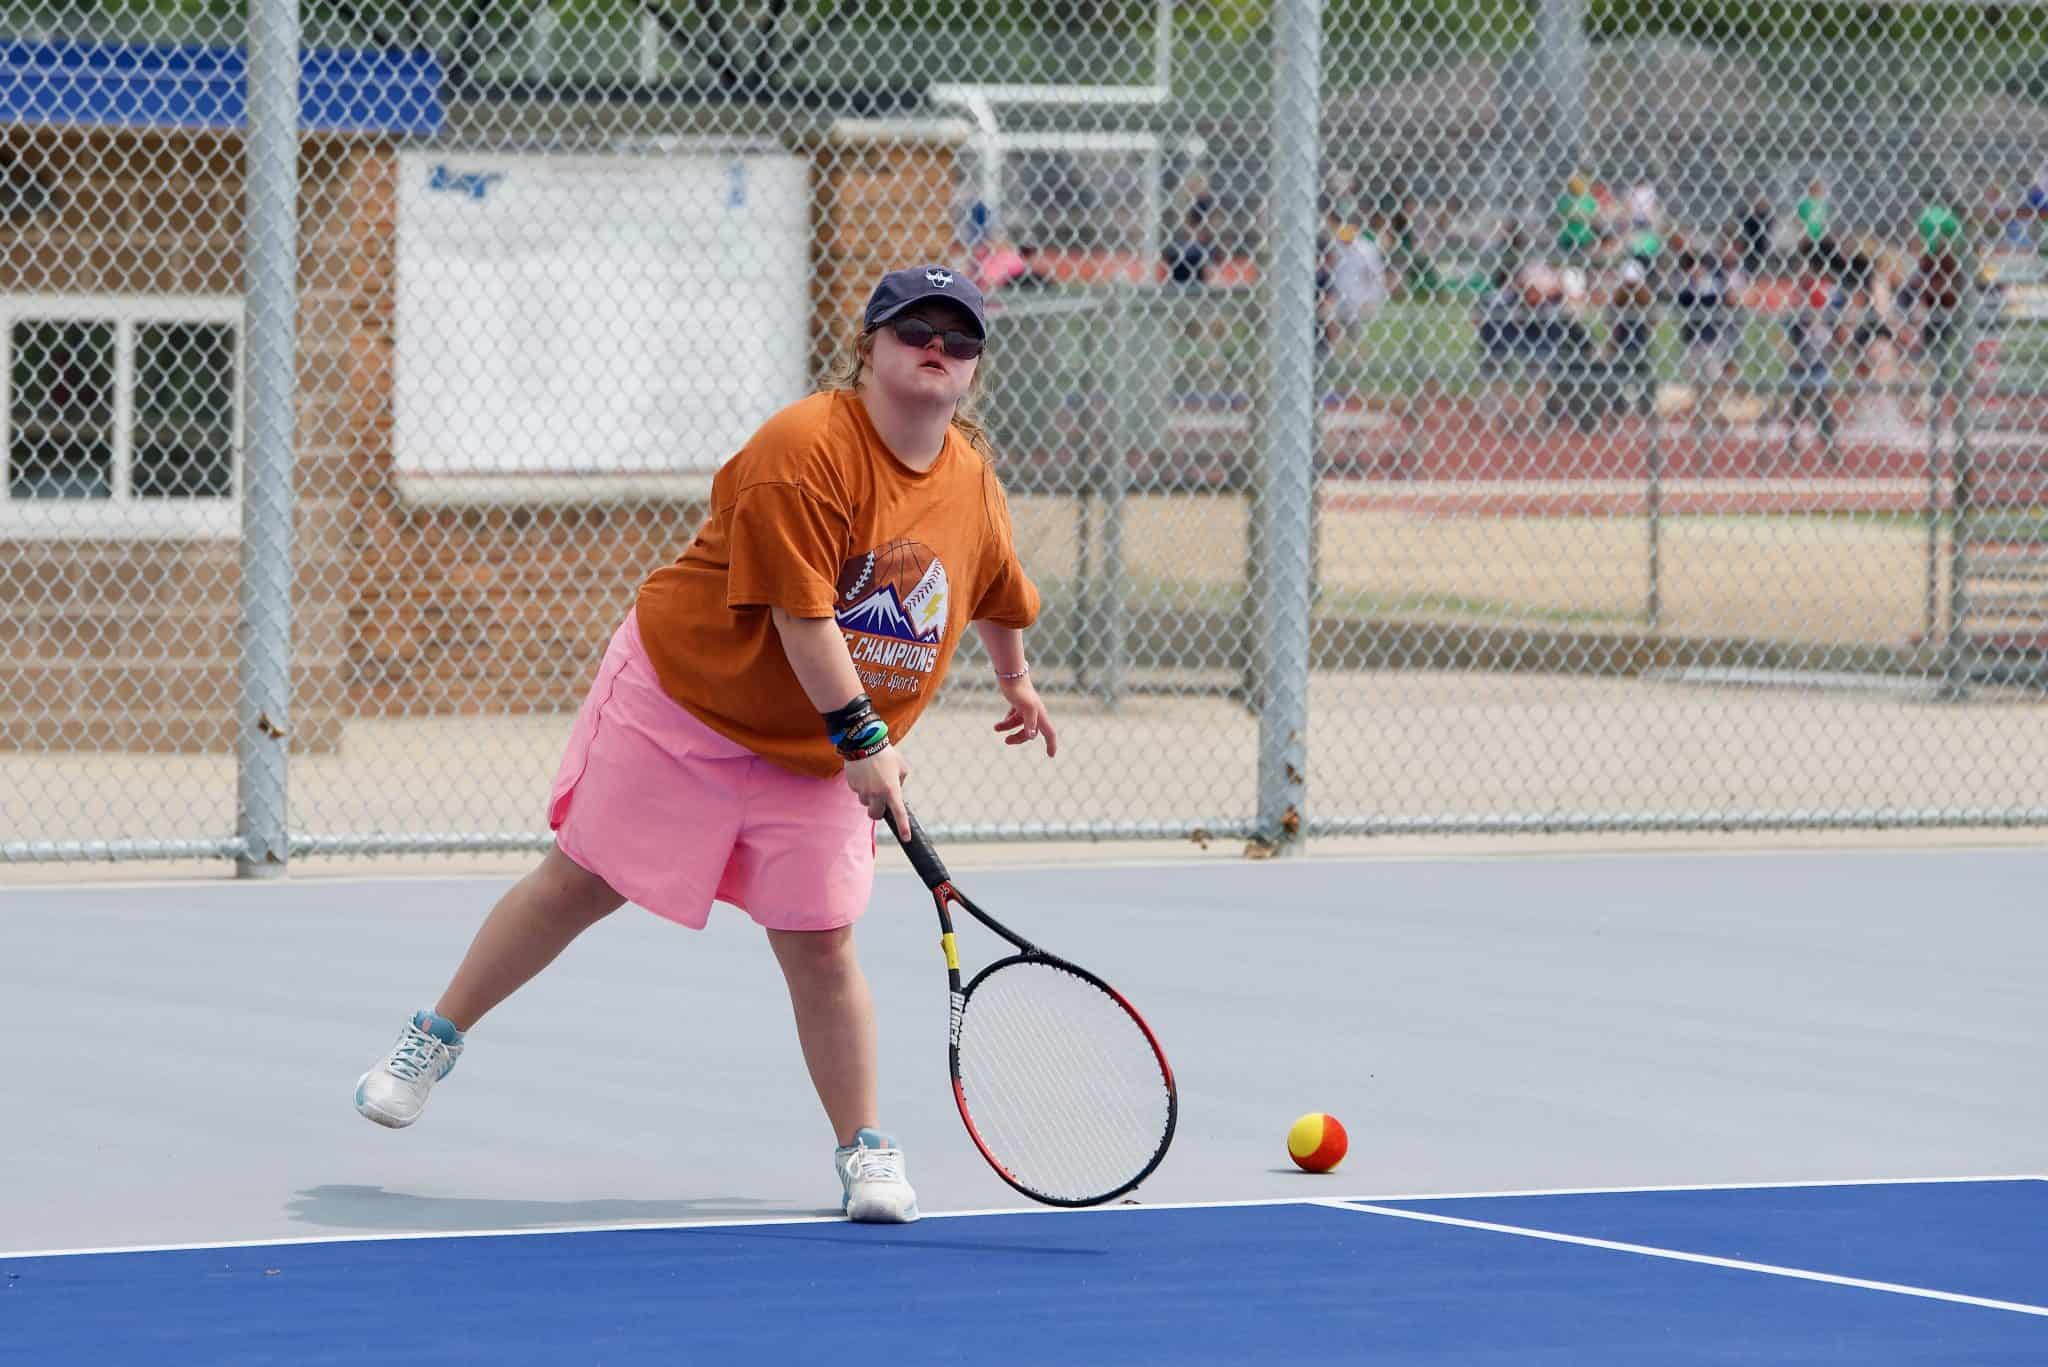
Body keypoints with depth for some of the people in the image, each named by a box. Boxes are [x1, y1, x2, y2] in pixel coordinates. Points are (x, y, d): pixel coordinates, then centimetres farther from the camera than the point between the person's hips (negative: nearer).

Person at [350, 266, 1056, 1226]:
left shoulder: (973, 480, 1)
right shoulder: (805, 449, -22)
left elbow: (994, 588, 23)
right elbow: (802, 613, -26)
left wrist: (1015, 681, 36)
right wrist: (861, 734, -28)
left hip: (814, 755, 5)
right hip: (681, 703, -4)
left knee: (820, 945, -4)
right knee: (580, 884, 2)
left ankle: (866, 1154, 6)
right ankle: (436, 1038, 20)